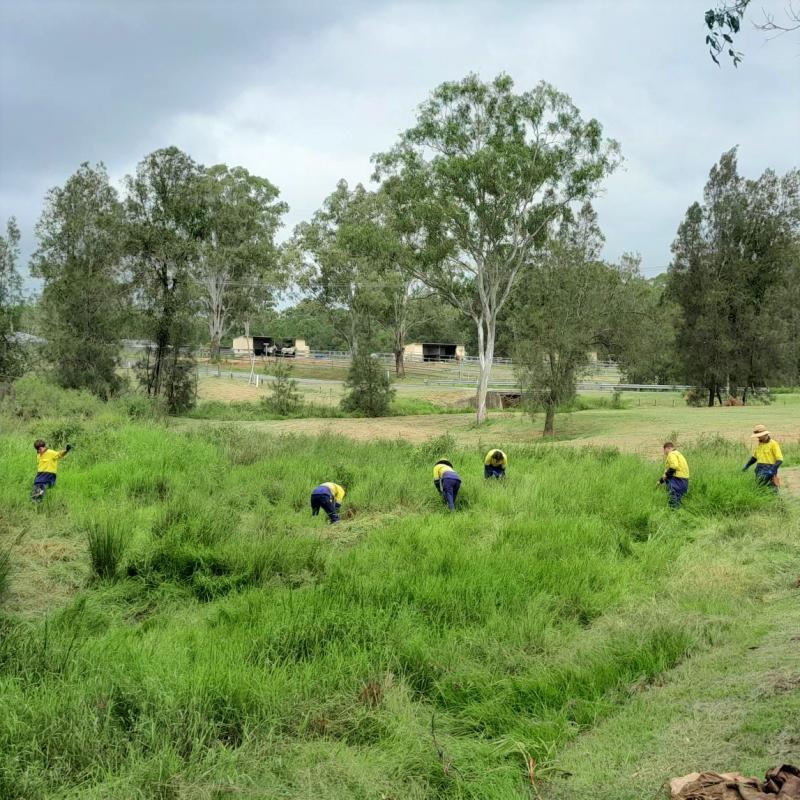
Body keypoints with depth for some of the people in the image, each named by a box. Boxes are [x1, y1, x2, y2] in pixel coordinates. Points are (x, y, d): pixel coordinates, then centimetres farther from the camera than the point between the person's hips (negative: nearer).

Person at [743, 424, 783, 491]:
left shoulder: (773, 444, -10)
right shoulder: (758, 444, 11)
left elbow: (780, 460, -14)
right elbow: (755, 457, 25)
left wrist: (773, 469, -28)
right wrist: (747, 466, 13)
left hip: (769, 469, -6)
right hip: (760, 470, 6)